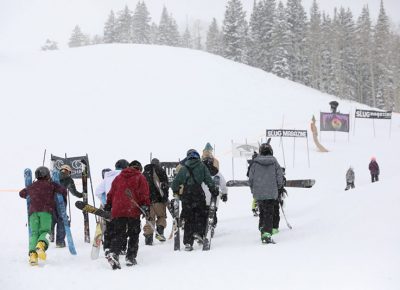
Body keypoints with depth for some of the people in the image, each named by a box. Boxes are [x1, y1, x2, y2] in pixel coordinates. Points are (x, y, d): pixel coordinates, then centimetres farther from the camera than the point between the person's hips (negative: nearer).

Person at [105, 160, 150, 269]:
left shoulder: (118, 178, 18)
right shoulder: (140, 177, 7)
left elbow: (111, 193, 19)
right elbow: (144, 193, -4)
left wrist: (108, 206, 27)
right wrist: (146, 206, -4)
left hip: (117, 211, 3)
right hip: (133, 211, -3)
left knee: (118, 234, 2)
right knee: (133, 235, 9)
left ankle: (114, 253, -21)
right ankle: (130, 257, 7)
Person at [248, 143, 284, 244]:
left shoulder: (255, 162, -3)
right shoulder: (274, 162, -4)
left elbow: (250, 178, 1)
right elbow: (280, 178, -1)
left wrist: (253, 189, 17)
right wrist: (277, 188, 18)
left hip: (258, 193, 1)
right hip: (271, 193, -1)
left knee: (262, 213, 18)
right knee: (269, 214, 0)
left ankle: (263, 231, 18)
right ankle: (267, 233, -12)